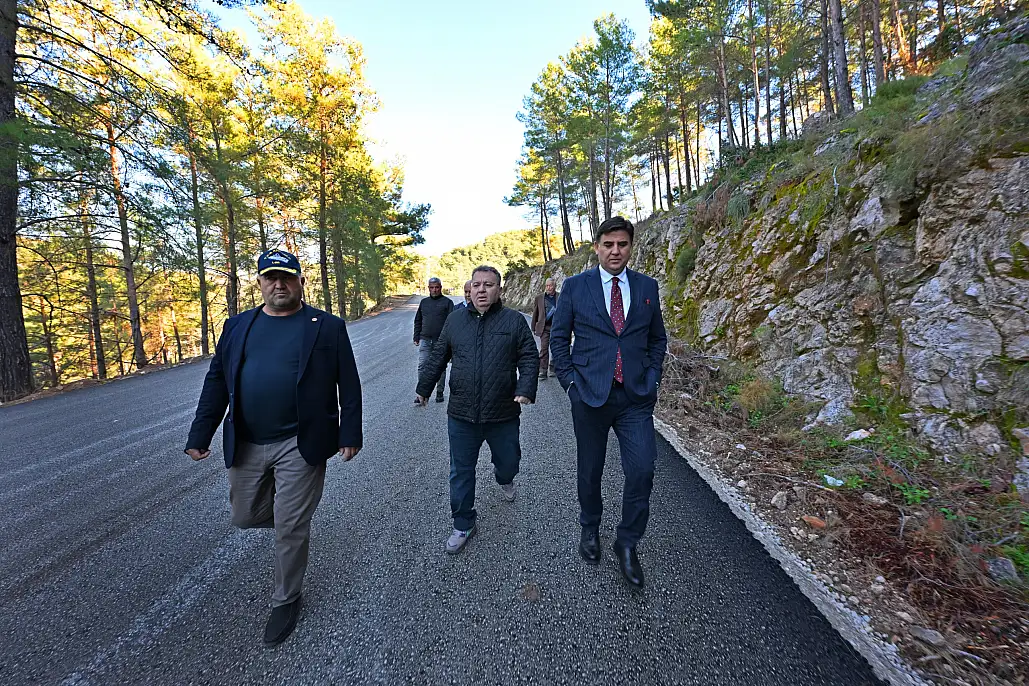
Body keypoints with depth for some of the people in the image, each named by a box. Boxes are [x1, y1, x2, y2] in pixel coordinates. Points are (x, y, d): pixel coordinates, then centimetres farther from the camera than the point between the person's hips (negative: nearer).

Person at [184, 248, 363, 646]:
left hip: (300, 444, -4)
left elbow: (349, 386, -6)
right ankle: (292, 520, 48)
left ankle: (287, 600, 28)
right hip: (246, 445, 5)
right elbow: (216, 384, 8)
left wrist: (350, 435, -8)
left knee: (290, 527, 5)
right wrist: (200, 435, 4)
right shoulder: (237, 327, 8)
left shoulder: (327, 327, -5)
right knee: (245, 516, 17)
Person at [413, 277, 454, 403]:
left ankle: (439, 392, 16)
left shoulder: (447, 302, 2)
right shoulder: (424, 302, 15)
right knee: (422, 366, -3)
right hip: (425, 340, 3)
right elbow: (418, 321, 20)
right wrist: (416, 337, 12)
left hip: (441, 341, -3)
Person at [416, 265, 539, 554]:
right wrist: (424, 388, 15)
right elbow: (438, 357, 12)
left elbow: (529, 358, -4)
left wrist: (526, 389, -18)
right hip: (461, 414, 1)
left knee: (508, 463, 16)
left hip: (503, 414, -1)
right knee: (461, 472, 10)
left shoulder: (514, 320, -2)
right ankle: (464, 525, 30)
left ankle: (504, 478, 54)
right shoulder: (455, 320, 5)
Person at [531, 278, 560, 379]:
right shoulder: (539, 298, 5)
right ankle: (543, 370, -3)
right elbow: (535, 313, 9)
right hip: (544, 327, 0)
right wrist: (533, 328, 9)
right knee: (544, 349, -6)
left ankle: (553, 368, 25)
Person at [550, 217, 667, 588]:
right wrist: (570, 382, -4)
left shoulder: (647, 286, 6)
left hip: (636, 397, 2)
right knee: (590, 471, 13)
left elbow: (657, 338, 15)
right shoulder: (575, 286, -1)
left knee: (642, 470, -5)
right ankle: (590, 529, 40)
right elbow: (559, 338, 3)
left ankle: (627, 543, 21)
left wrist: (652, 379, 4)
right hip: (590, 395, -1)